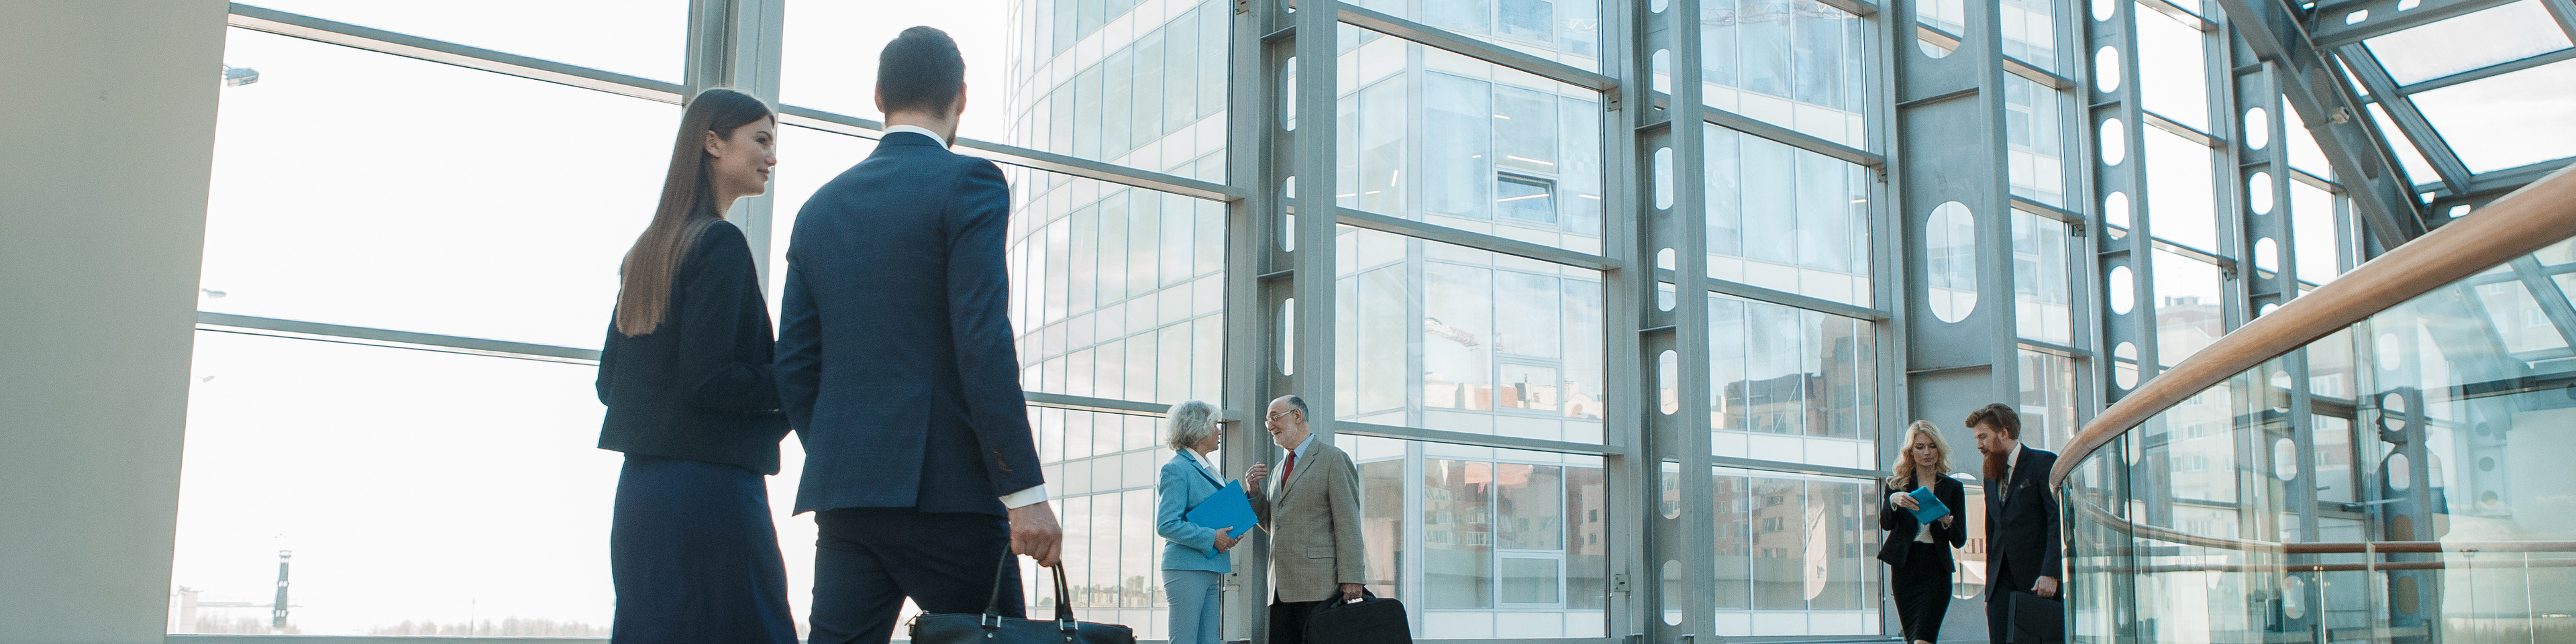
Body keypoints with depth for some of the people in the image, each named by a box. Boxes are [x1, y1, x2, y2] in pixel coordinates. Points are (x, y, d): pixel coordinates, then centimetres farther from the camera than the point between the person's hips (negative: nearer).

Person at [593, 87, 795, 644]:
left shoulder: (644, 251, 15)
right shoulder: (721, 244, -11)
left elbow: (609, 381, 17)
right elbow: (707, 380, -17)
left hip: (639, 490, 9)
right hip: (708, 488, -9)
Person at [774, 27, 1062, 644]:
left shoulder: (820, 208, 14)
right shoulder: (968, 183, -5)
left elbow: (794, 366, 12)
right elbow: (984, 345, -15)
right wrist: (1025, 491, -15)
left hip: (842, 490, 6)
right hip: (947, 487, -6)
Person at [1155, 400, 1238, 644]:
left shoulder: (1208, 469, 18)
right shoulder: (1176, 469, -10)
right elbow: (1166, 525, -16)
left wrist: (1232, 533, 4)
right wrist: (1211, 537, -16)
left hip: (1209, 570, 9)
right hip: (1186, 569, -9)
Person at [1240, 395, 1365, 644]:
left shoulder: (1333, 459, -1)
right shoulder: (1280, 469, 24)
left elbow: (1348, 523, -8)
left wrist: (1351, 578, -15)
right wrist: (1254, 492, 8)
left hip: (1318, 586, -7)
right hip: (1282, 588, 7)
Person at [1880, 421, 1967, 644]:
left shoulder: (1952, 487, 7)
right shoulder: (1898, 484, 8)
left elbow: (1960, 540, 5)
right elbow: (1885, 524, -6)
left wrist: (1947, 522, -17)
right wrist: (1893, 501, -26)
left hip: (1936, 569, -2)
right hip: (1904, 566, 2)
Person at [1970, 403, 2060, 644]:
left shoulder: (2044, 463, -2)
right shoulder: (1991, 475, 19)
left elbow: (2058, 522, -10)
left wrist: (2050, 573, -18)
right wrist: (1989, 590, 17)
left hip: (2037, 580, -6)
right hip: (2001, 583, 6)